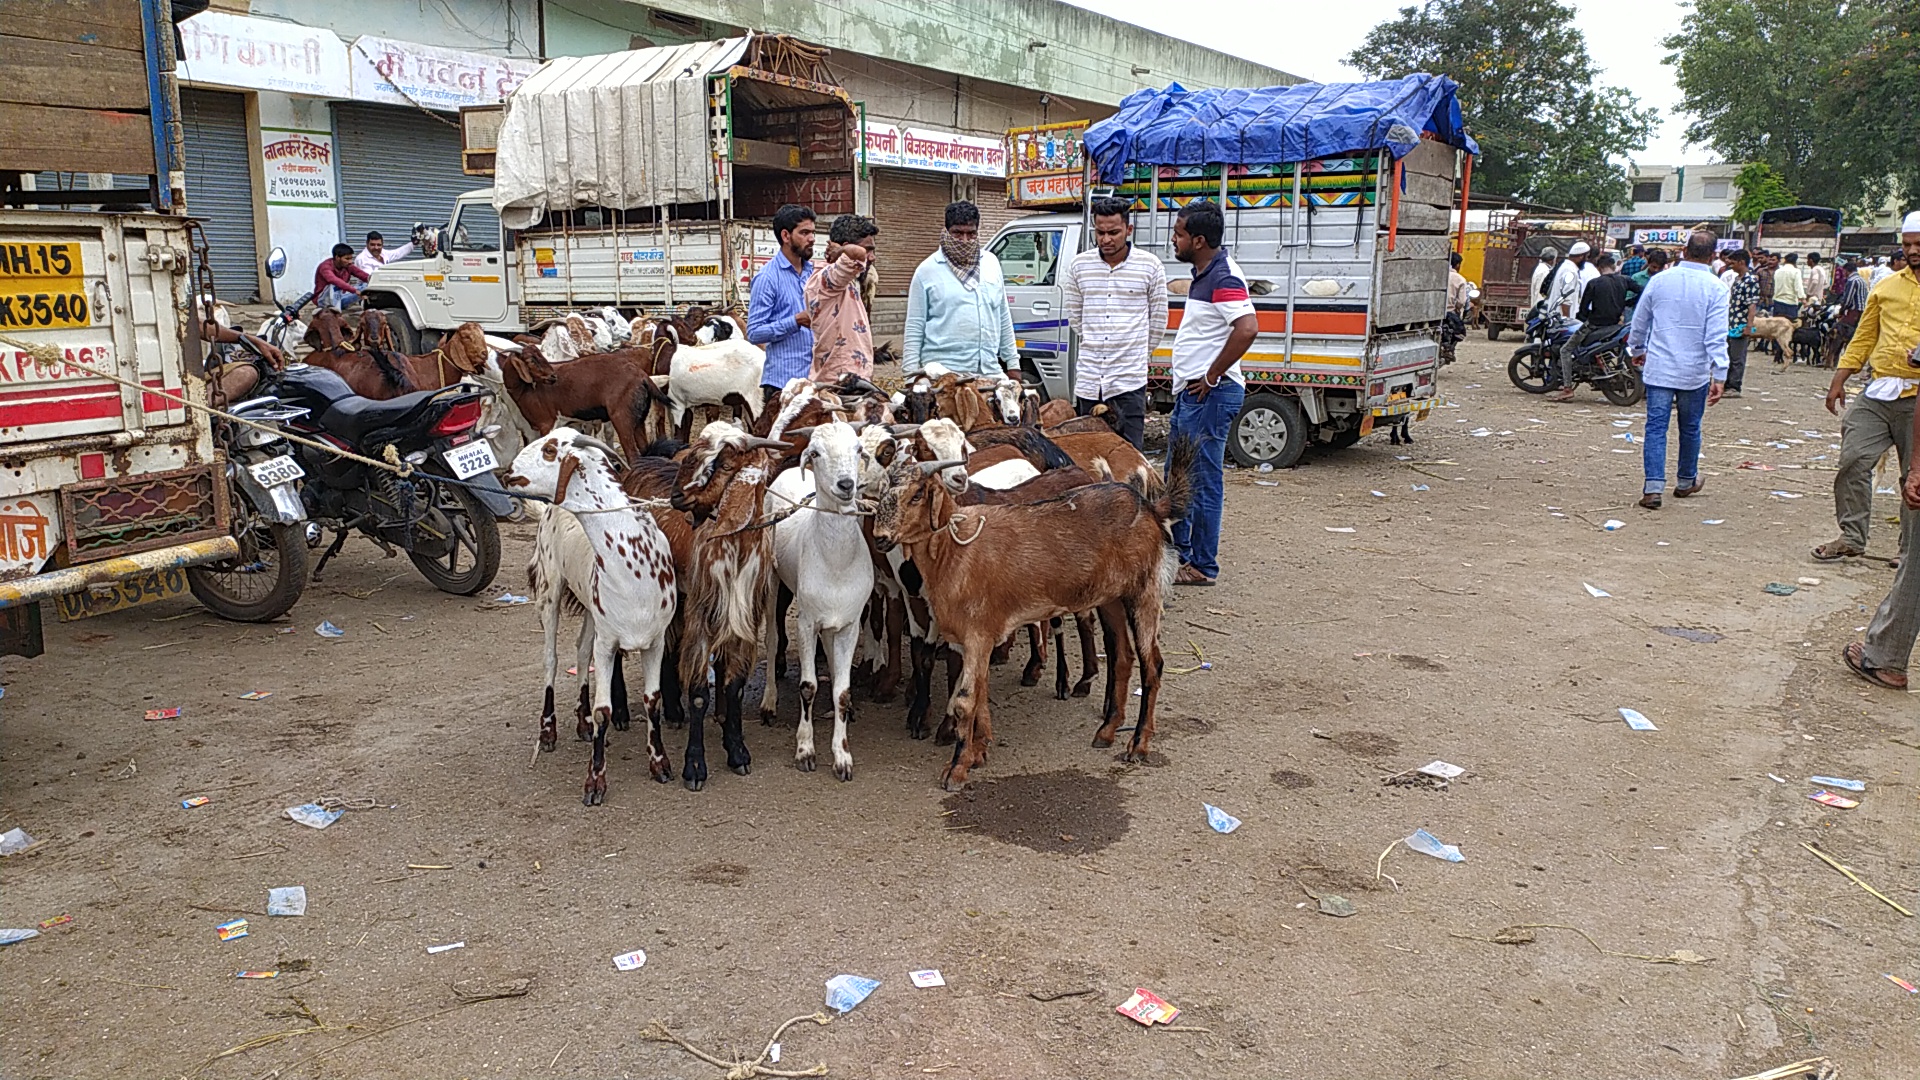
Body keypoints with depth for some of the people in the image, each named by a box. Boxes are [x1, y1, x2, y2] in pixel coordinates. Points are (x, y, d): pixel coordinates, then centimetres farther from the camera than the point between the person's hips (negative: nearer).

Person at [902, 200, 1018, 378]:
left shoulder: (991, 262, 13)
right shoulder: (927, 270, 1)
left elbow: (1004, 318, 17)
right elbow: (914, 327, 0)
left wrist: (1012, 363, 14)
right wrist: (912, 373, -6)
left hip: (990, 371, 4)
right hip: (943, 373, -4)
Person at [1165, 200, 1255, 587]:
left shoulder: (1223, 276, -18)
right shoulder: (1203, 273, 15)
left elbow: (1247, 328, -32)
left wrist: (1212, 376, -23)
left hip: (1209, 395, -11)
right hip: (1190, 393, 11)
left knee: (1204, 481, -3)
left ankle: (1202, 567, 6)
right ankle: (1178, 553, 31)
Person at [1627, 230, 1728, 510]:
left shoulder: (1659, 281, 0)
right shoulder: (1715, 289, -9)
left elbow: (1639, 322, 11)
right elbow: (1716, 337, -13)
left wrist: (1637, 350, 28)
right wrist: (1719, 376, -12)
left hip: (1659, 368, 1)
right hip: (1694, 371, -1)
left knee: (1656, 427, -1)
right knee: (1690, 428, 16)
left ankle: (1653, 488, -12)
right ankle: (1685, 482, 33)